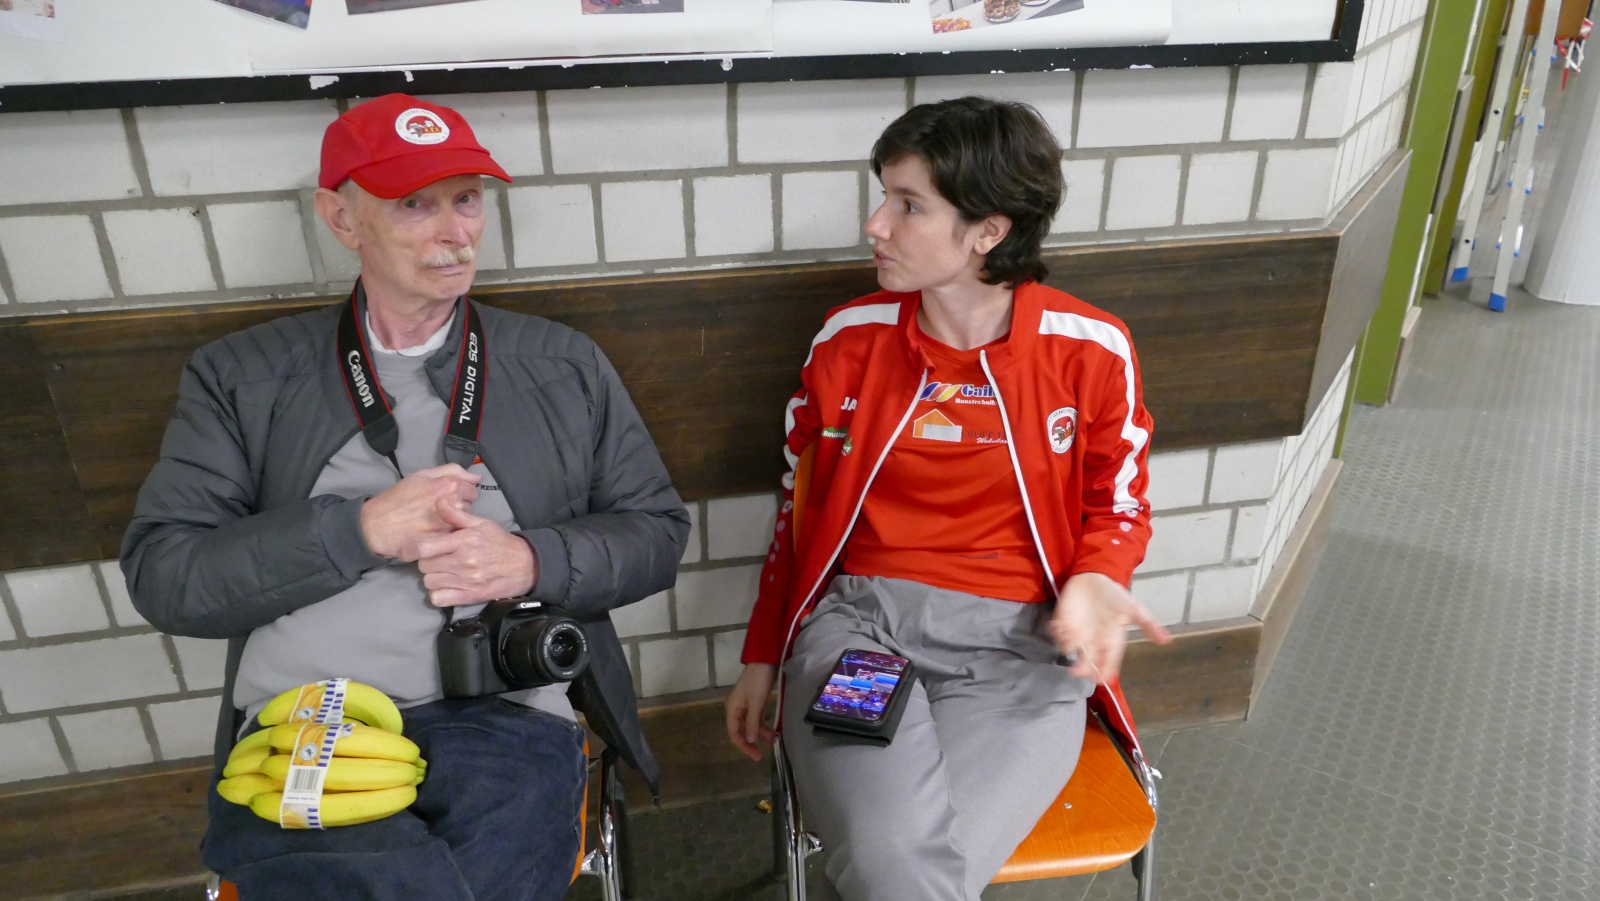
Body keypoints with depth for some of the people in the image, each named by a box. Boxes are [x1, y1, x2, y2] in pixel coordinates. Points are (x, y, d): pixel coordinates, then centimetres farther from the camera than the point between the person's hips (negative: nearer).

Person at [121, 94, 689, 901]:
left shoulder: (564, 365, 13)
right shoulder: (239, 377, 12)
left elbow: (657, 531, 11)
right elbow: (160, 576, 4)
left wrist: (531, 562, -8)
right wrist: (360, 528, -9)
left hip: (504, 715, 1)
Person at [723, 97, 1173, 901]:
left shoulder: (1090, 351, 0)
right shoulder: (849, 338, 5)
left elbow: (1117, 505, 13)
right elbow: (796, 507, 14)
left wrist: (1091, 584, -10)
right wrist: (762, 657, 16)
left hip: (1017, 637, 0)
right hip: (857, 619, 1)